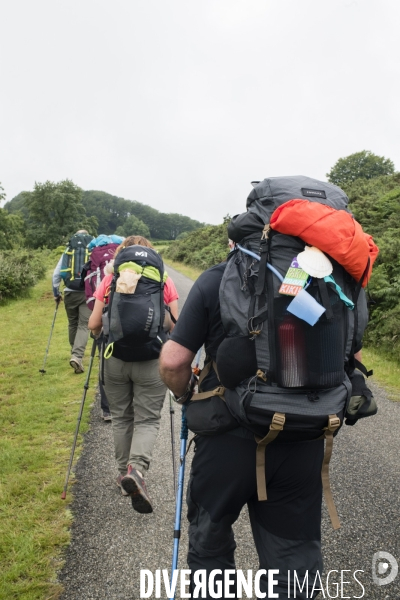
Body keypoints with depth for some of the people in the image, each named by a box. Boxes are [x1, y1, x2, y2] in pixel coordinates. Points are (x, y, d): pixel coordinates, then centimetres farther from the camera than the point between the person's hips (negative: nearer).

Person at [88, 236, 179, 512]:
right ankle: (136, 468, -13)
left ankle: (125, 471, 27)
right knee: (148, 419, 7)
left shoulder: (109, 280, 2)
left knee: (121, 417, 17)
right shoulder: (164, 281, 1)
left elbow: (94, 325, 1)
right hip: (151, 360, -1)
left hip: (115, 358, 1)